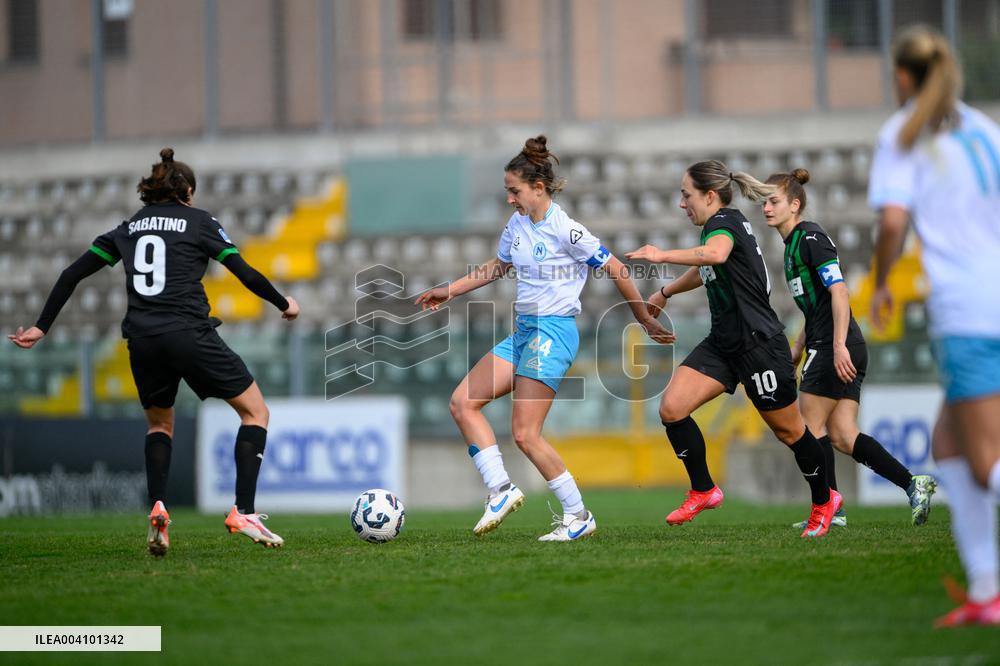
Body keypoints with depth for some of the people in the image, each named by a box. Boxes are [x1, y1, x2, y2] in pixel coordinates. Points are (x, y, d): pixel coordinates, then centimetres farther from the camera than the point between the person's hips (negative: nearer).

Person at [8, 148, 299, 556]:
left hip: (142, 339, 4)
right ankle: (243, 513, -7)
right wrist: (283, 304, 19)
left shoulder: (129, 228, 18)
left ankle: (157, 508, 2)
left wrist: (42, 327, 20)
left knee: (159, 424, 27)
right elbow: (246, 274, 3)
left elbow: (72, 274, 14)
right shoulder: (198, 221, 7)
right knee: (255, 412, 8)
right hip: (190, 334, -4)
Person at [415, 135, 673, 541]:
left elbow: (616, 271, -9)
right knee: (462, 402, 0)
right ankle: (500, 490, -1)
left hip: (553, 331, -9)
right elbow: (497, 267, 28)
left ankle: (578, 516, -1)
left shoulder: (565, 230, -15)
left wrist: (646, 321, -4)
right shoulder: (516, 225, 9)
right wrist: (449, 291, 28)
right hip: (523, 331, 9)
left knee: (525, 434, -11)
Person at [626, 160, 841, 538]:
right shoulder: (719, 225, 14)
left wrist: (662, 256, -39)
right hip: (723, 343, 9)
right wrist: (664, 293, 50)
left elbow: (715, 254, -42)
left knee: (788, 430, 6)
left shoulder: (724, 222, -15)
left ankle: (824, 501, 26)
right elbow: (704, 270, 37)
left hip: (759, 344, -9)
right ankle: (704, 491, 2)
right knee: (672, 408, -9)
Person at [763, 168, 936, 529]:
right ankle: (912, 483, -3)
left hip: (837, 349, -9)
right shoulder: (794, 244, 20)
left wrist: (838, 345, -25)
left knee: (812, 427, -2)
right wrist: (797, 350, 26)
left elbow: (838, 291, -18)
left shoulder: (810, 237, -9)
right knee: (841, 436, 4)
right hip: (826, 347, 9)